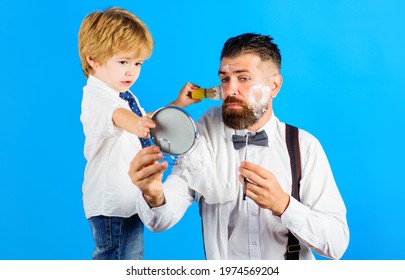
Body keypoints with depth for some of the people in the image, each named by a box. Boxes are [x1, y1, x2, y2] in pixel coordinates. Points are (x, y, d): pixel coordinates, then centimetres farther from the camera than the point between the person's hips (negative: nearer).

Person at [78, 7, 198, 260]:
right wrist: (133, 123, -68)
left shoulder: (124, 95, 10)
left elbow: (144, 119, 28)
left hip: (130, 197, 10)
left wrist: (177, 104, 17)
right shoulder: (96, 96, -21)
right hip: (112, 204, -10)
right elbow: (116, 114, -46)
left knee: (133, 257, 23)